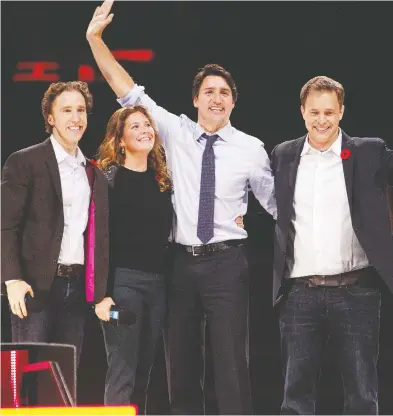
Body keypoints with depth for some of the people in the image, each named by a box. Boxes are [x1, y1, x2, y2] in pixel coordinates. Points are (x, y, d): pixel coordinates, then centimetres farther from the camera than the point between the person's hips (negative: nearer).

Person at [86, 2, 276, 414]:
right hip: (182, 261, 3)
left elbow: (275, 201, 9)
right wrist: (95, 40, -3)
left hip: (226, 263, -3)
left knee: (230, 364, -5)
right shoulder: (175, 132, 4)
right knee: (180, 362, 9)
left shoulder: (250, 148, 0)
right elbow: (130, 92, 3)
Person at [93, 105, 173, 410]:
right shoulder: (109, 177, -4)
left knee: (144, 370, 7)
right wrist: (102, 293, -14)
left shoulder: (162, 179, 14)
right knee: (122, 371, -10)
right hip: (123, 280, -6)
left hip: (158, 282, 6)